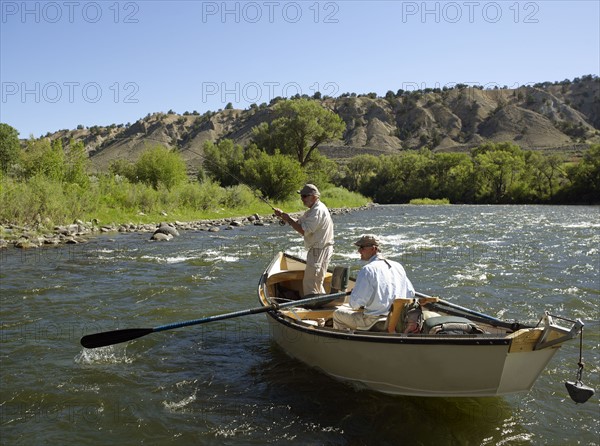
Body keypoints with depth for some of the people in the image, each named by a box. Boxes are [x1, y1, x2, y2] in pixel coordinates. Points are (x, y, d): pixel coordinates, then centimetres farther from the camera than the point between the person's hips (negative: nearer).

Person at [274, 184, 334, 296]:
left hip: (319, 251, -11)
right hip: (317, 250, 11)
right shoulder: (313, 210, 16)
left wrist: (288, 219, -15)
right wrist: (282, 215, 3)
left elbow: (304, 230, -25)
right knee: (316, 283, 21)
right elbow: (298, 223, 16)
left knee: (310, 285, -7)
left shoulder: (318, 211, -19)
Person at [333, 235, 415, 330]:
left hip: (374, 323, -7)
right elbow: (411, 294, 11)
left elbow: (355, 303, -18)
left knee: (337, 313, 12)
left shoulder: (367, 270, -17)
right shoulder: (398, 266, 4)